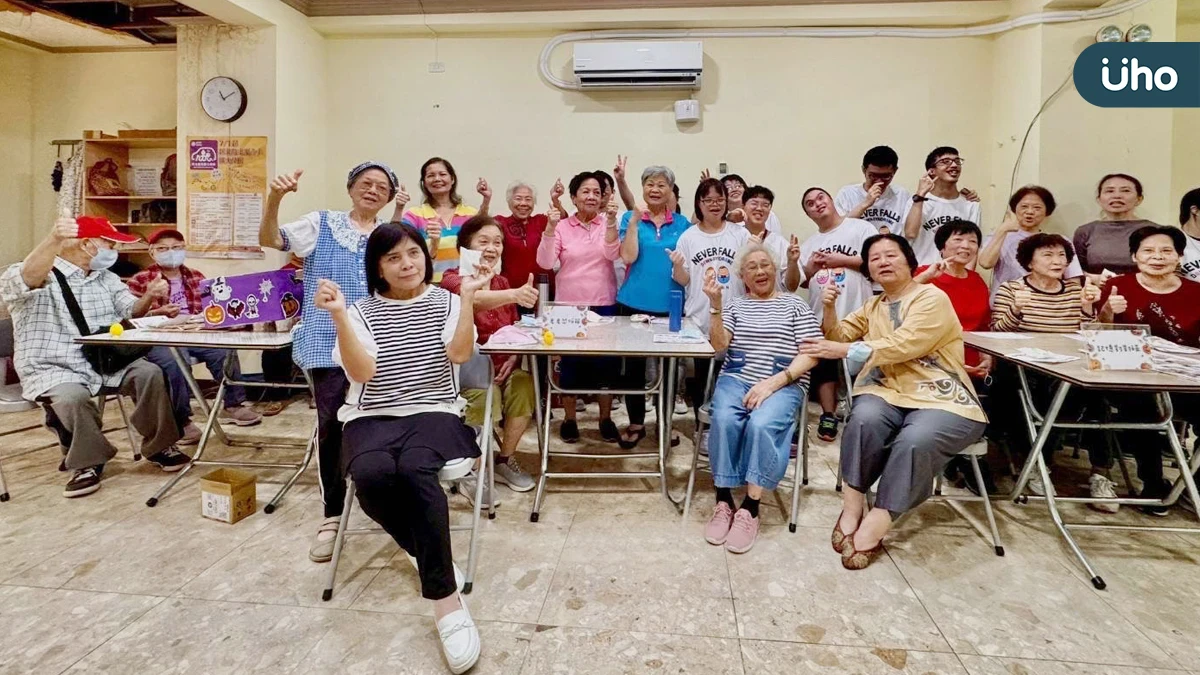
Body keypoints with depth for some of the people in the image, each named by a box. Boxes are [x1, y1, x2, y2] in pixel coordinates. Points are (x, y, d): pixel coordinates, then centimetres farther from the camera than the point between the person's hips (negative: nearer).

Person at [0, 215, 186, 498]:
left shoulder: (107, 278, 16)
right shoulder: (41, 276, -7)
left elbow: (131, 310, 10)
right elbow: (27, 278, -31)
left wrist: (149, 297, -15)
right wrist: (54, 239, -51)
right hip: (52, 368, -5)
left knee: (149, 373, -21)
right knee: (73, 396, -36)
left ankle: (158, 446, -5)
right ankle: (87, 462, -10)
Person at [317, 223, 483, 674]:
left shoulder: (446, 302, 8)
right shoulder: (361, 312, 7)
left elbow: (460, 354, -9)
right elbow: (361, 372, -7)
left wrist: (468, 297, -14)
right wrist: (338, 317, -17)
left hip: (433, 413, -1)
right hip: (372, 418, 1)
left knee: (414, 469, -34)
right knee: (372, 474, -33)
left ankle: (445, 600, -29)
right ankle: (430, 554, -6)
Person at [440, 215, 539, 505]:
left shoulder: (502, 282, 13)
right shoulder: (453, 278, -9)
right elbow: (474, 299, -34)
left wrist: (513, 356, -9)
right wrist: (515, 294, -53)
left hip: (501, 365, 6)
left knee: (525, 383, -24)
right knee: (485, 394, -35)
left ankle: (506, 460, -3)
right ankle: (471, 472, -14)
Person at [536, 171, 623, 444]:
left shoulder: (608, 222, 2)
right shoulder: (562, 227, 1)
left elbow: (612, 254, -13)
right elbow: (545, 262, -8)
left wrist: (611, 221, -23)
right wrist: (550, 228, -19)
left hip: (603, 304, 1)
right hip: (569, 304, 0)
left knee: (606, 360, 6)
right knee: (570, 362, 6)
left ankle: (606, 418, 22)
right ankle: (569, 419, 21)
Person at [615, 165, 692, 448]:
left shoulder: (681, 223, 7)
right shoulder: (630, 218, 2)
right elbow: (628, 257, -11)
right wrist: (635, 219, -15)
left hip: (670, 304, 1)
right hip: (634, 302, -1)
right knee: (634, 364, 6)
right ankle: (636, 423, 20)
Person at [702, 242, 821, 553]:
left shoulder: (795, 304, 10)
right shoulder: (734, 305, 17)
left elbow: (811, 354, -1)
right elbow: (719, 345, 1)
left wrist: (773, 382, -14)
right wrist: (716, 305, -13)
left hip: (784, 384, -2)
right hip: (736, 379, 2)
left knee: (761, 423, -33)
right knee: (724, 420, -31)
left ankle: (750, 508, -25)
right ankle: (723, 502, -21)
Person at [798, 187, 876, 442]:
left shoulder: (861, 227, 0)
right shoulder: (809, 244, 17)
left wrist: (842, 260, -11)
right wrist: (810, 268, -2)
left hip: (857, 315, -5)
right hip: (822, 316, 5)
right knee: (824, 366, 9)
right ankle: (828, 416, 18)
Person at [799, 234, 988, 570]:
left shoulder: (933, 299, -6)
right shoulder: (873, 307, 18)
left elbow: (903, 346, -19)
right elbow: (840, 335, 13)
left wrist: (844, 350, -23)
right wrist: (829, 308, -7)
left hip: (942, 400, -4)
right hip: (891, 394, 5)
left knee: (914, 440, -36)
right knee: (864, 417, -31)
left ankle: (874, 527, -25)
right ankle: (852, 507, -21)